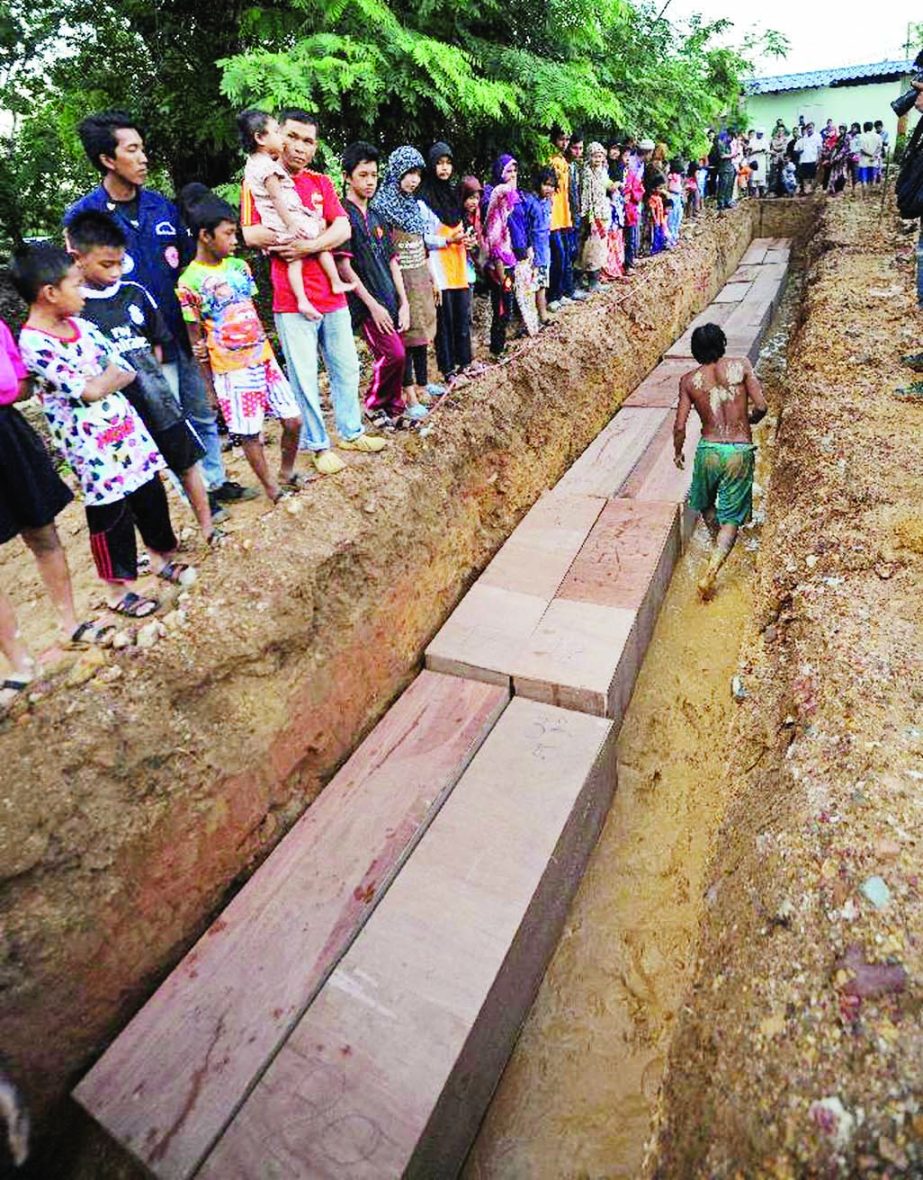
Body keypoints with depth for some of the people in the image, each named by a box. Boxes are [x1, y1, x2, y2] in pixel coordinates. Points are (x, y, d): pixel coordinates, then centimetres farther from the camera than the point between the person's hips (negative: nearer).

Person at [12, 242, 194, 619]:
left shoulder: (80, 326, 7)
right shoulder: (33, 344, -16)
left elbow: (128, 372, 9)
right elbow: (89, 392, -20)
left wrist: (102, 379, -7)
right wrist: (112, 371, -6)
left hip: (126, 427, 7)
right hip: (91, 445, -7)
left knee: (151, 494, 15)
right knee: (110, 513, 4)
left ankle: (161, 556, 37)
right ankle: (117, 588, 21)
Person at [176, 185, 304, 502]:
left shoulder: (239, 267, 7)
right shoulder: (190, 282, -9)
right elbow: (195, 340, -5)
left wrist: (266, 351, 15)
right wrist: (208, 386, -4)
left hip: (264, 358, 6)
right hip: (232, 369, -6)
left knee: (293, 420, 5)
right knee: (250, 434, 2)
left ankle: (286, 474, 27)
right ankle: (273, 490, 17)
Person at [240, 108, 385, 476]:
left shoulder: (322, 182, 13)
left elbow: (343, 228, -1)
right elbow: (250, 235, -13)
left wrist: (309, 245, -17)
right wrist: (292, 239, -15)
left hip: (332, 296, 5)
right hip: (292, 301, -5)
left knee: (346, 368, 12)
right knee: (304, 377, 0)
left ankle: (351, 432, 27)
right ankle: (318, 445, 12)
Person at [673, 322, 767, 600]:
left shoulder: (688, 380, 0)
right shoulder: (741, 366, -1)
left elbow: (680, 426, -2)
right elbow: (761, 408, -6)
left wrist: (678, 452, 16)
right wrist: (747, 420, 16)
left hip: (709, 450, 1)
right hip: (740, 451, 0)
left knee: (704, 502, 29)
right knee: (731, 517, 6)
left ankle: (718, 542, 51)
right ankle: (710, 571, -11)